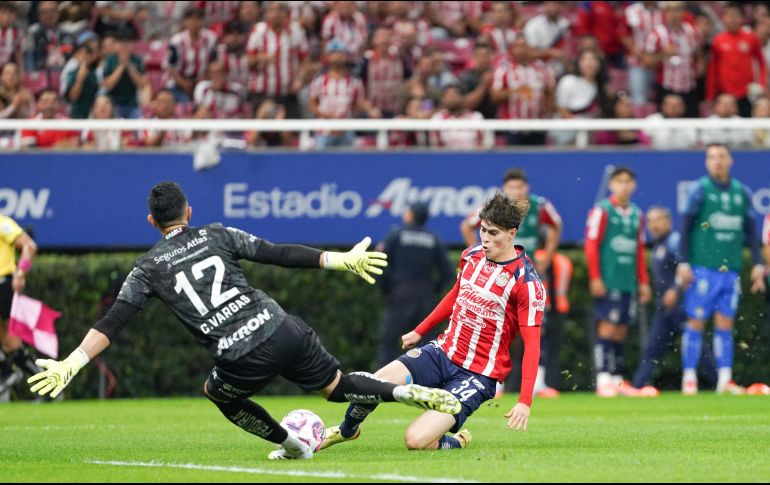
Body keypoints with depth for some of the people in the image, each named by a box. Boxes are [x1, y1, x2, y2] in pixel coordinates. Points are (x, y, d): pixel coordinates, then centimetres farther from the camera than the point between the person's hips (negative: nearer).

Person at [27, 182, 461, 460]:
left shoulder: (149, 268, 8)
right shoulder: (217, 235, 12)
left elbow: (112, 324, 0)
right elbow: (283, 255, 7)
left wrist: (71, 364, -1)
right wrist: (343, 261, 11)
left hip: (243, 360, -2)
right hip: (285, 330, 2)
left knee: (217, 392, 31)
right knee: (336, 386, 20)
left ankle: (290, 445, 30)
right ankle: (409, 392, 2)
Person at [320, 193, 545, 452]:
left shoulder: (526, 282, -17)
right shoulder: (472, 255, 3)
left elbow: (532, 343, -17)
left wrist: (525, 401, -24)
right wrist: (420, 331, 30)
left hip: (478, 374, -6)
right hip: (443, 351, 6)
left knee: (416, 440, -21)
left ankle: (455, 442, 14)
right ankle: (347, 430, 19)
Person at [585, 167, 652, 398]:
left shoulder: (637, 215, 15)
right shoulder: (602, 211, -2)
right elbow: (591, 245, -6)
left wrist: (643, 282, 18)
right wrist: (595, 278, -12)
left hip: (628, 283, 6)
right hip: (608, 281, -6)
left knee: (621, 331, 7)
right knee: (607, 327, -10)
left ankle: (617, 379, 11)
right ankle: (603, 380, -11)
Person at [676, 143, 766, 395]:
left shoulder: (742, 193, 10)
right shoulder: (700, 190, -2)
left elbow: (751, 232, 15)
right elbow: (686, 228, -2)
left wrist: (758, 264, 9)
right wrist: (684, 263, -8)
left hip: (730, 269, 4)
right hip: (703, 268, -4)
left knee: (725, 324, 3)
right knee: (696, 322, -2)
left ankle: (725, 379, 3)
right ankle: (689, 378, 2)